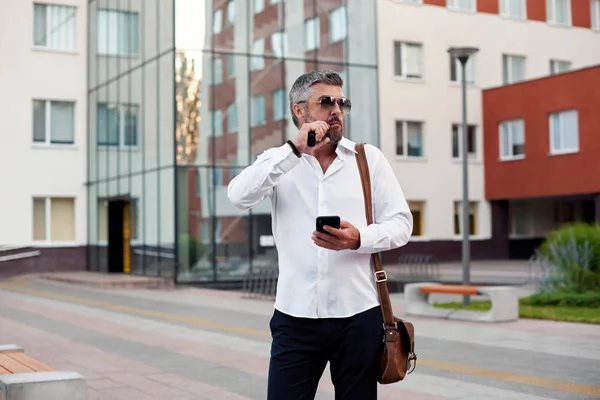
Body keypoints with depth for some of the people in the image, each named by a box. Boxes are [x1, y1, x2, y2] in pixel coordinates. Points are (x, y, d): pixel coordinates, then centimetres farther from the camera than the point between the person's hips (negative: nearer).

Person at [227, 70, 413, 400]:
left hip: (358, 317, 1)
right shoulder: (280, 162, 6)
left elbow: (400, 223, 3)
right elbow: (239, 196, -12)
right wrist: (294, 150, -20)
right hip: (295, 317, 0)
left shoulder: (369, 158, 6)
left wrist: (359, 239, -17)